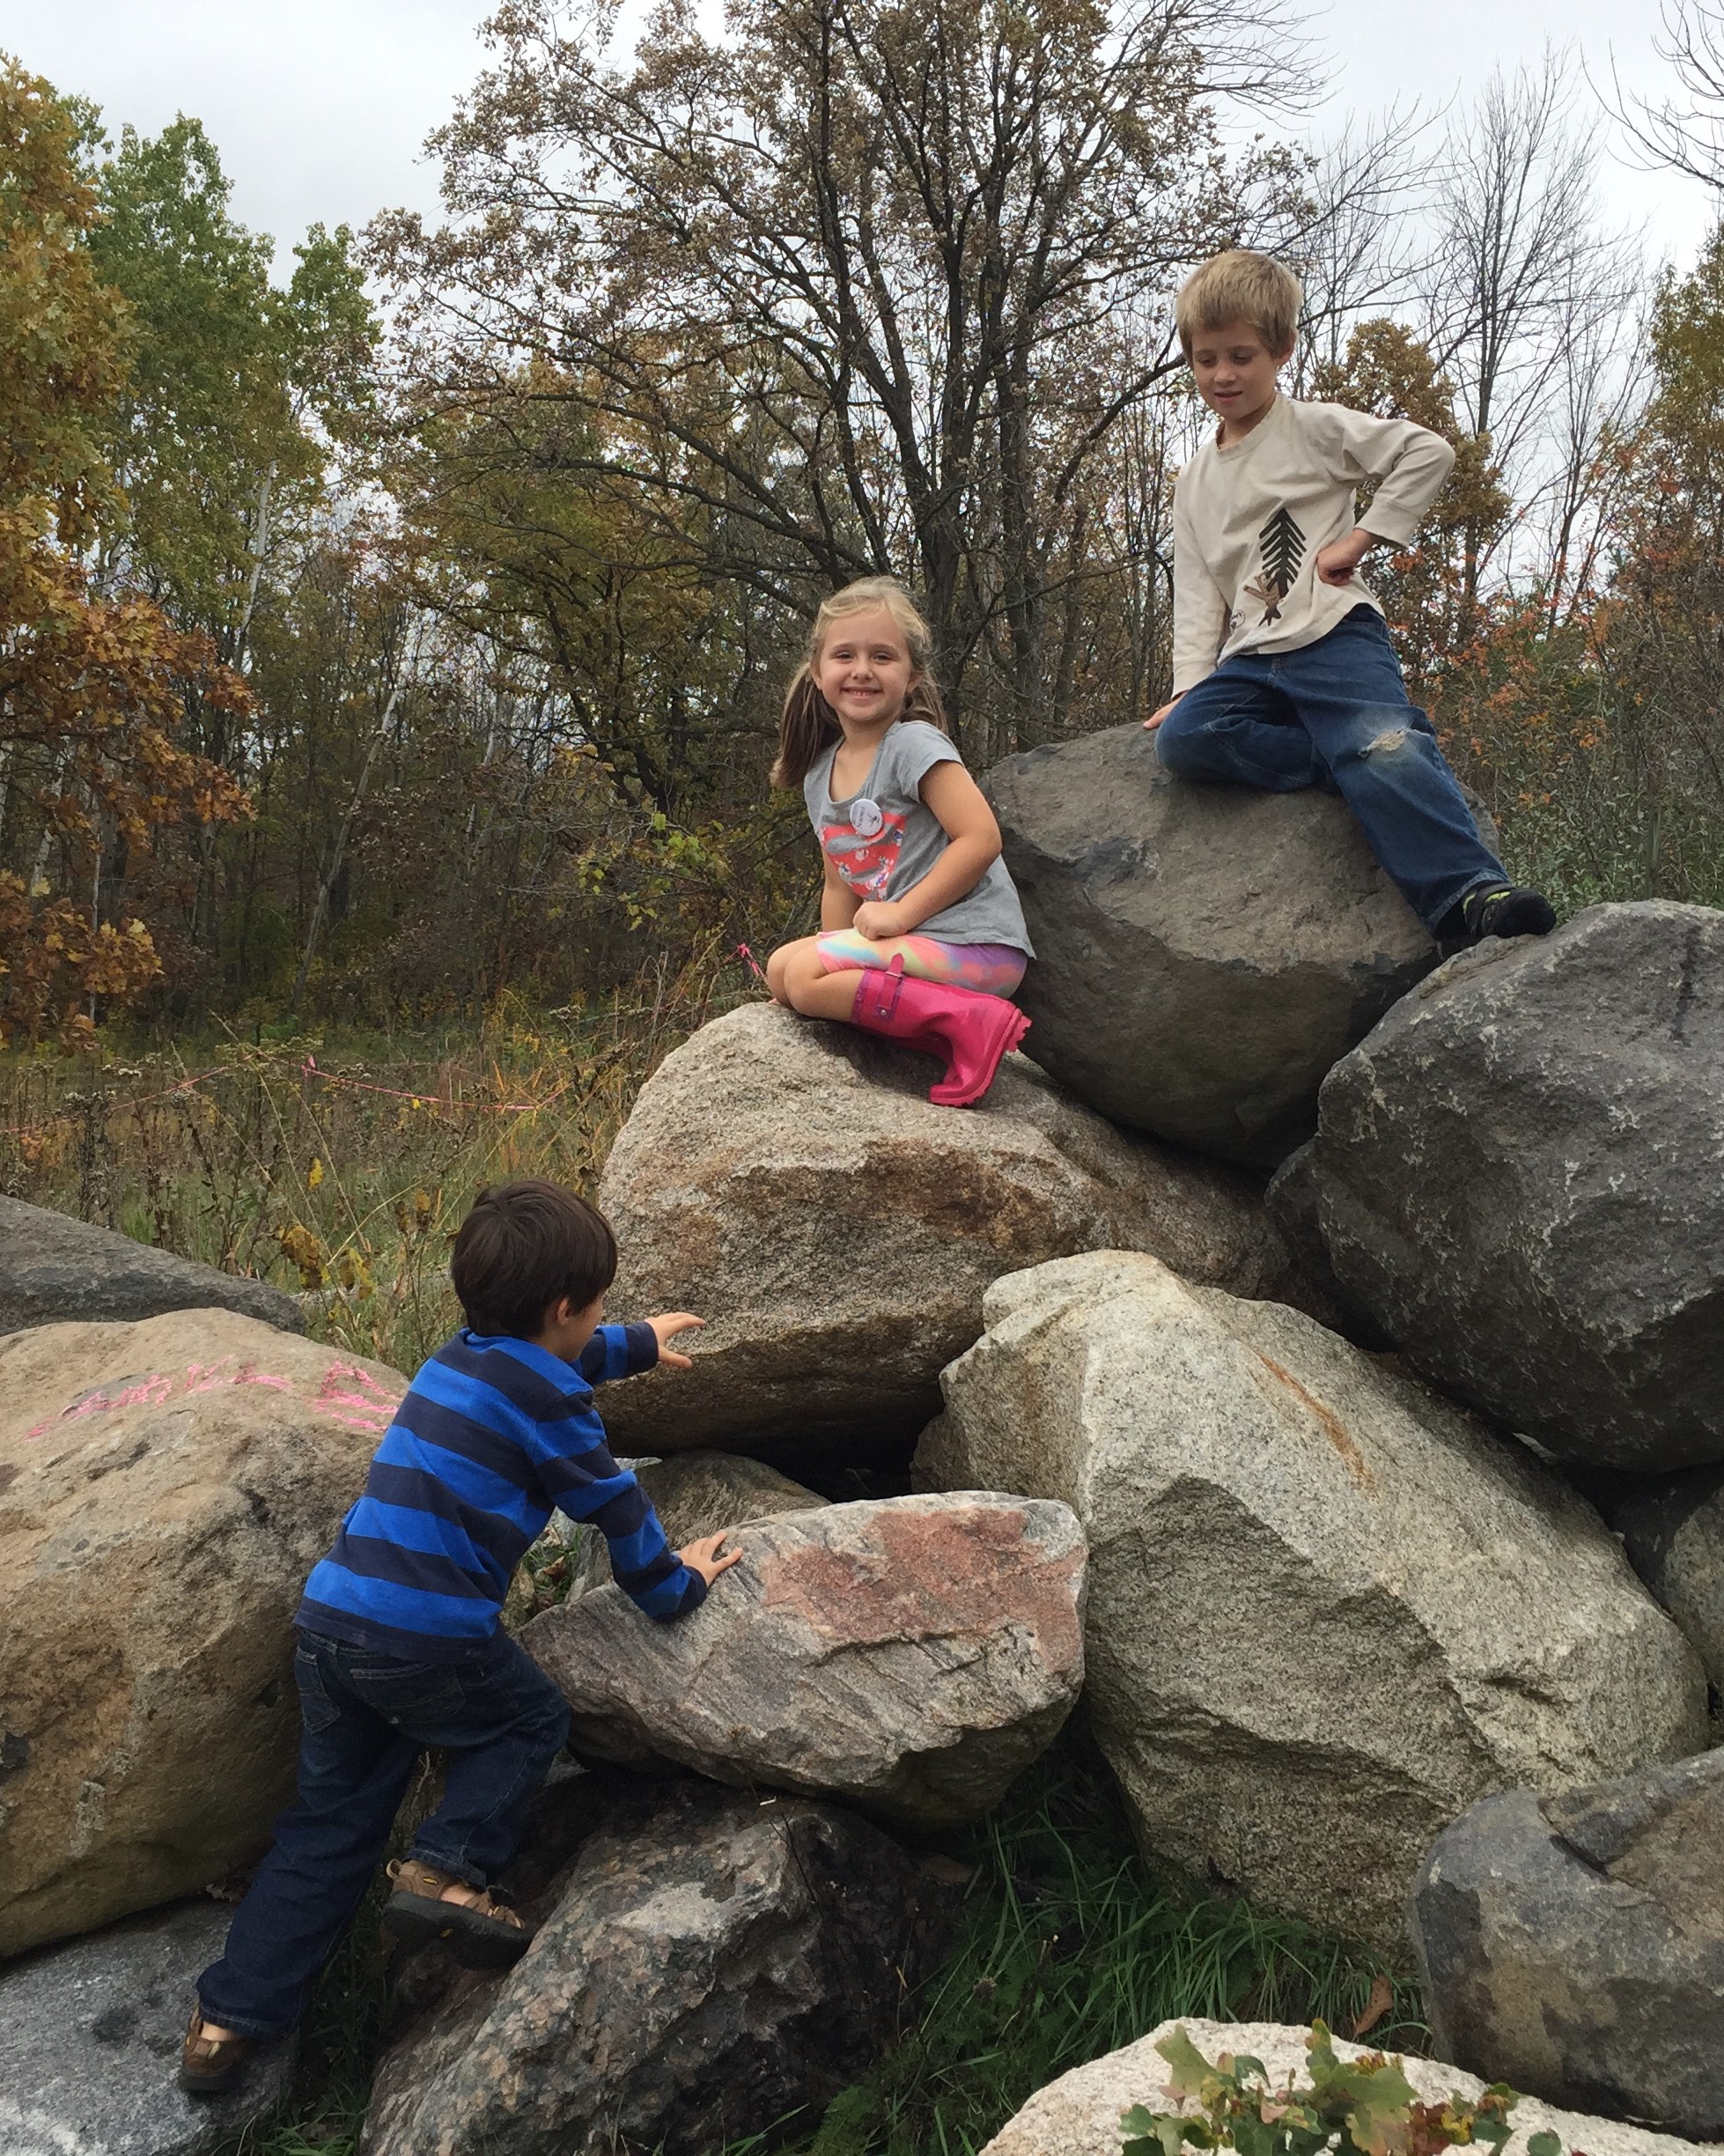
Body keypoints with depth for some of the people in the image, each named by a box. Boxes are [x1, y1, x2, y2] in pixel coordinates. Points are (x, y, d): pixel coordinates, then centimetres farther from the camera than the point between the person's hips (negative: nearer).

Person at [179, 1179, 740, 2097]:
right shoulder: (545, 1396, -7)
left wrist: (636, 1345, 55)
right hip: (426, 1635, -7)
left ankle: (227, 2019, 16)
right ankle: (445, 1868, 4)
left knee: (329, 1823, 17)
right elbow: (613, 1507, 0)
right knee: (531, 1721, 20)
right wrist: (674, 1588, 16)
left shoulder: (462, 1356, 17)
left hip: (327, 1616, 8)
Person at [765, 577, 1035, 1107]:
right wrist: (836, 957, 10)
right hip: (915, 944, 9)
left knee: (804, 973, -20)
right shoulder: (820, 776, 14)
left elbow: (981, 839, -18)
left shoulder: (914, 744, -10)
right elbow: (841, 885, 21)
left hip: (975, 945, -9)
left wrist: (902, 912, -19)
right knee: (780, 969, 4)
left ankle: (969, 1022, -20)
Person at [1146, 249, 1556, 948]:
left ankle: (1469, 894, -36)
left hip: (1334, 635, -5)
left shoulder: (1315, 429, 4)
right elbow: (1197, 594, 15)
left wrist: (1360, 538, -8)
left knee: (1386, 748, -30)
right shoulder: (1196, 482, 20)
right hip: (1250, 657, 5)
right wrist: (1190, 684, 2)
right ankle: (1351, 763, -19)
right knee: (1181, 737, -24)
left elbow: (1427, 452, -5)